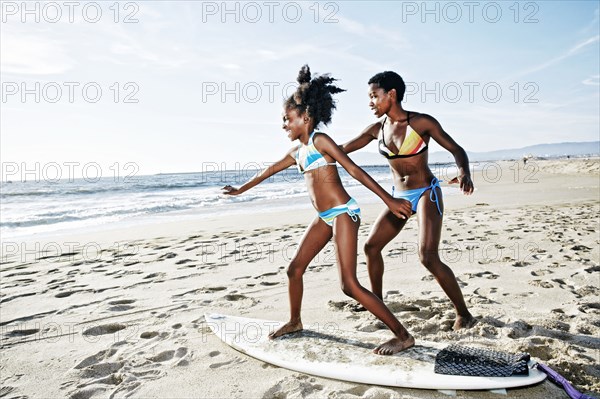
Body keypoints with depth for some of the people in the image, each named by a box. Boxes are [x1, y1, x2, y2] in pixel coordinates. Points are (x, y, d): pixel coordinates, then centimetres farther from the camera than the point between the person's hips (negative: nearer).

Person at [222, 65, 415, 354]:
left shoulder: (320, 140, -8)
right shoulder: (296, 152, 16)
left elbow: (355, 170, -13)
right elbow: (268, 171, 29)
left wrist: (389, 200, -16)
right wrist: (241, 190, 41)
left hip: (343, 213, -9)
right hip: (325, 218, 9)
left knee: (349, 285, -13)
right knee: (294, 269, 15)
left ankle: (403, 335, -3)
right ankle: (295, 322, 38)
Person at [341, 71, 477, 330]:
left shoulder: (422, 122, -11)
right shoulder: (377, 129, 2)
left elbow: (456, 150, -8)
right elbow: (341, 150, 8)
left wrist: (464, 173, -28)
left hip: (426, 194, -6)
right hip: (398, 197, 6)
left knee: (428, 256, -19)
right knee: (371, 246, 5)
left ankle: (463, 314, -2)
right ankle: (377, 302, 23)